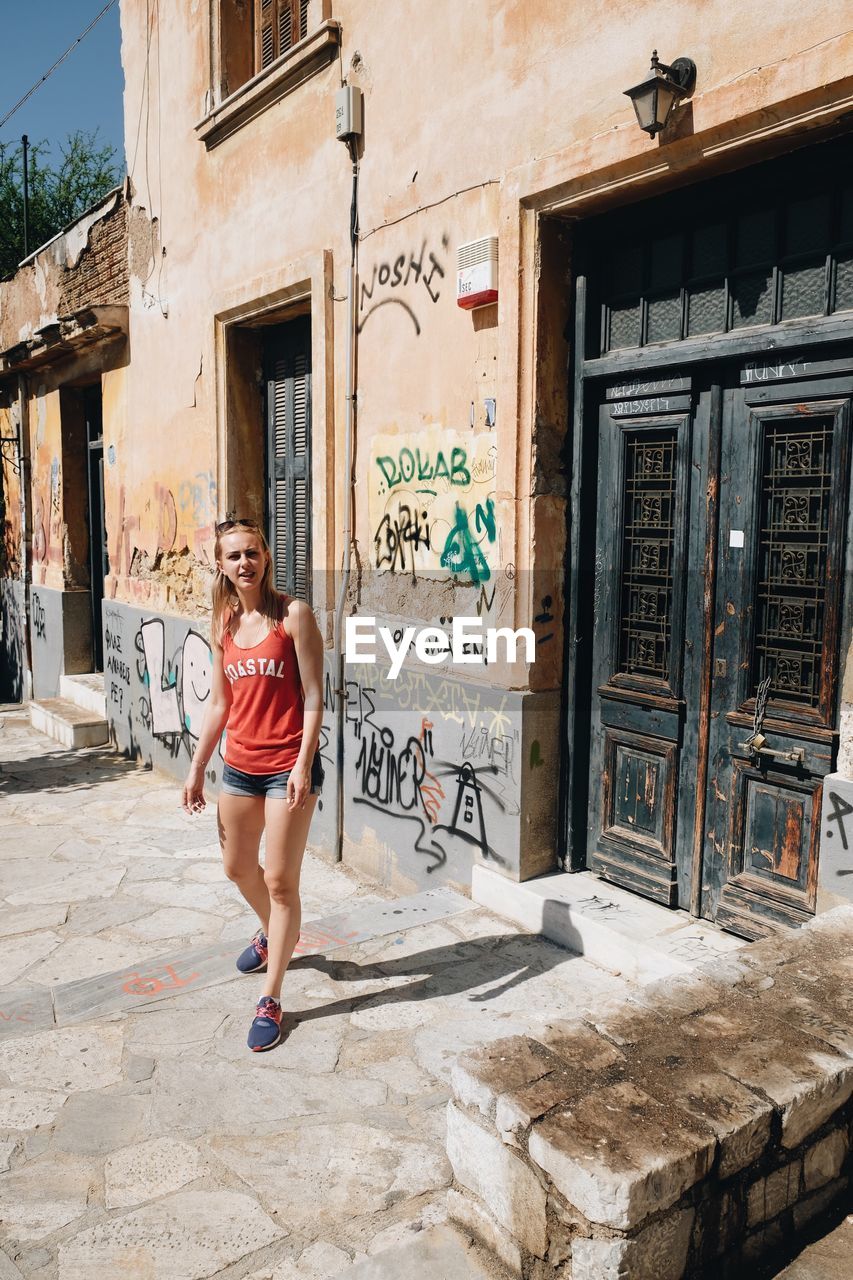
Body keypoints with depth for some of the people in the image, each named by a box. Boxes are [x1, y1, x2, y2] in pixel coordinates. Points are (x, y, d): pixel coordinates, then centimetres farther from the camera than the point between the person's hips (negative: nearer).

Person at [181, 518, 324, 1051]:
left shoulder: (294, 614, -11)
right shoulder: (224, 623, 6)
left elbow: (313, 698, -13)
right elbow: (220, 703, 12)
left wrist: (303, 766, -20)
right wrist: (197, 768, 13)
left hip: (288, 766, -6)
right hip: (240, 764, 6)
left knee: (281, 881, 1)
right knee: (238, 867, 22)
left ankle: (271, 1001, 16)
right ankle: (273, 934, 52)